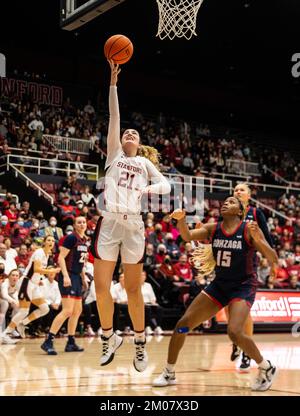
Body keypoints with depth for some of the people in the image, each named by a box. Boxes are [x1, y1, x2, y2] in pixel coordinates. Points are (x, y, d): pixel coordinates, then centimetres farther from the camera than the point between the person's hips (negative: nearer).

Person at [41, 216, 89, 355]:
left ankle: (71, 343, 17)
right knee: (67, 311, -16)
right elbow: (61, 258, -16)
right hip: (68, 277, -9)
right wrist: (65, 276, -25)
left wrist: (84, 278, 21)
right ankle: (48, 342, -14)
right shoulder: (71, 238, -10)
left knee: (77, 311, 11)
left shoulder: (84, 240, 15)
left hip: (77, 277, 10)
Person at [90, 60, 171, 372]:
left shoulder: (145, 162, 17)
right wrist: (113, 82, 2)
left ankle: (140, 343, 16)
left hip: (133, 224, 0)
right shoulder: (114, 154, 13)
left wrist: (150, 188, -12)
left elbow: (166, 185, 10)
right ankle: (108, 338, 17)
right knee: (101, 286, -1)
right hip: (109, 221, 0)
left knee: (133, 288, 4)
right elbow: (114, 117, 7)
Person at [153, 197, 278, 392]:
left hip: (243, 287, -5)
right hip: (219, 285, 5)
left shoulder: (249, 229, -13)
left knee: (234, 332, -26)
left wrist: (258, 240, -36)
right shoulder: (213, 229, 0)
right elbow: (187, 236, -15)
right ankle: (169, 373, 17)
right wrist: (181, 219, -36)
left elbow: (274, 260, -18)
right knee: (183, 324, -1)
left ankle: (266, 368, 0)